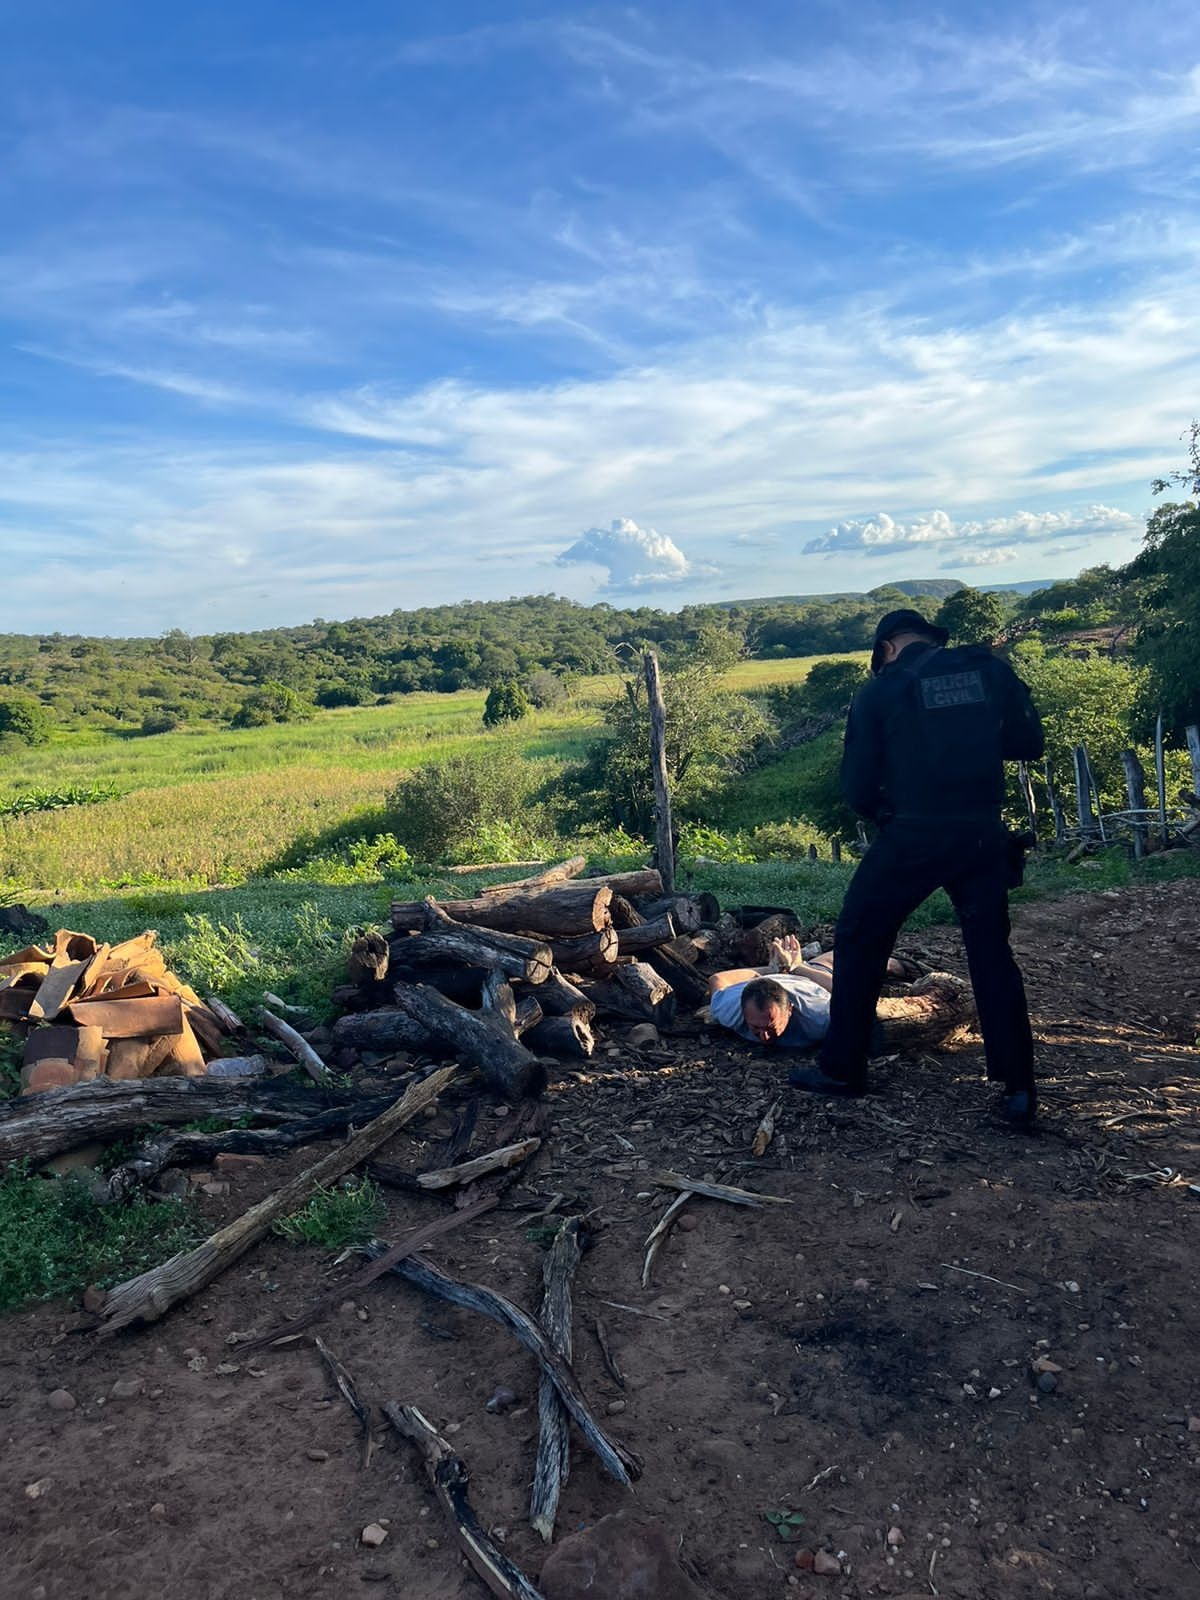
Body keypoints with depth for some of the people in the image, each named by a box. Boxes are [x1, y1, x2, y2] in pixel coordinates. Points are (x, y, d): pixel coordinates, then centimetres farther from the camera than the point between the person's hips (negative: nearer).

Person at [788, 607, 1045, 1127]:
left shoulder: (879, 691, -1)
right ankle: (1019, 1088, 11)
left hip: (913, 836, -3)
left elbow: (856, 784, 0)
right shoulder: (991, 670, 5)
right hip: (983, 833, 3)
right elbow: (1029, 744, 11)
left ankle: (842, 1069, 17)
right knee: (991, 952, 13)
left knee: (859, 941, 12)